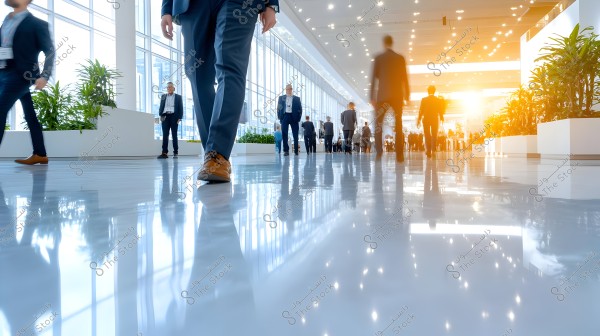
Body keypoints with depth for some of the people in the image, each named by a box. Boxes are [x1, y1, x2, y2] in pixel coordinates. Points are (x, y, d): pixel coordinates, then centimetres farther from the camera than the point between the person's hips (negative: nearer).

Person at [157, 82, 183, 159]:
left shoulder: (178, 97, 9)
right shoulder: (163, 96, 18)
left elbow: (180, 108, 4)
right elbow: (161, 107, 14)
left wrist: (179, 118, -7)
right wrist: (160, 115, -1)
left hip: (174, 116, -2)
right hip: (165, 116, 2)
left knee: (174, 135, 1)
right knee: (165, 135, -5)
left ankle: (175, 153, 3)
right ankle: (164, 153, -9)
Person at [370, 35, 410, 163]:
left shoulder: (378, 58, 0)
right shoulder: (400, 58, 4)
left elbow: (374, 78, -3)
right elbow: (405, 78, 4)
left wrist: (372, 97, -2)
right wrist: (407, 96, 9)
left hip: (382, 95, -1)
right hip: (397, 95, 2)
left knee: (378, 123, 9)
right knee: (399, 125, 8)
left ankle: (379, 150, -11)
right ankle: (399, 155, 0)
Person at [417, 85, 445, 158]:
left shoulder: (424, 100, -5)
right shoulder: (438, 100, -2)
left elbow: (421, 111, -4)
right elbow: (440, 111, 1)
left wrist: (419, 120, 5)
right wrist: (441, 118, 14)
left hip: (426, 119, 0)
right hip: (435, 119, 0)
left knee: (427, 136, 7)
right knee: (434, 135, 8)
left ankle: (428, 151, 2)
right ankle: (433, 151, 1)